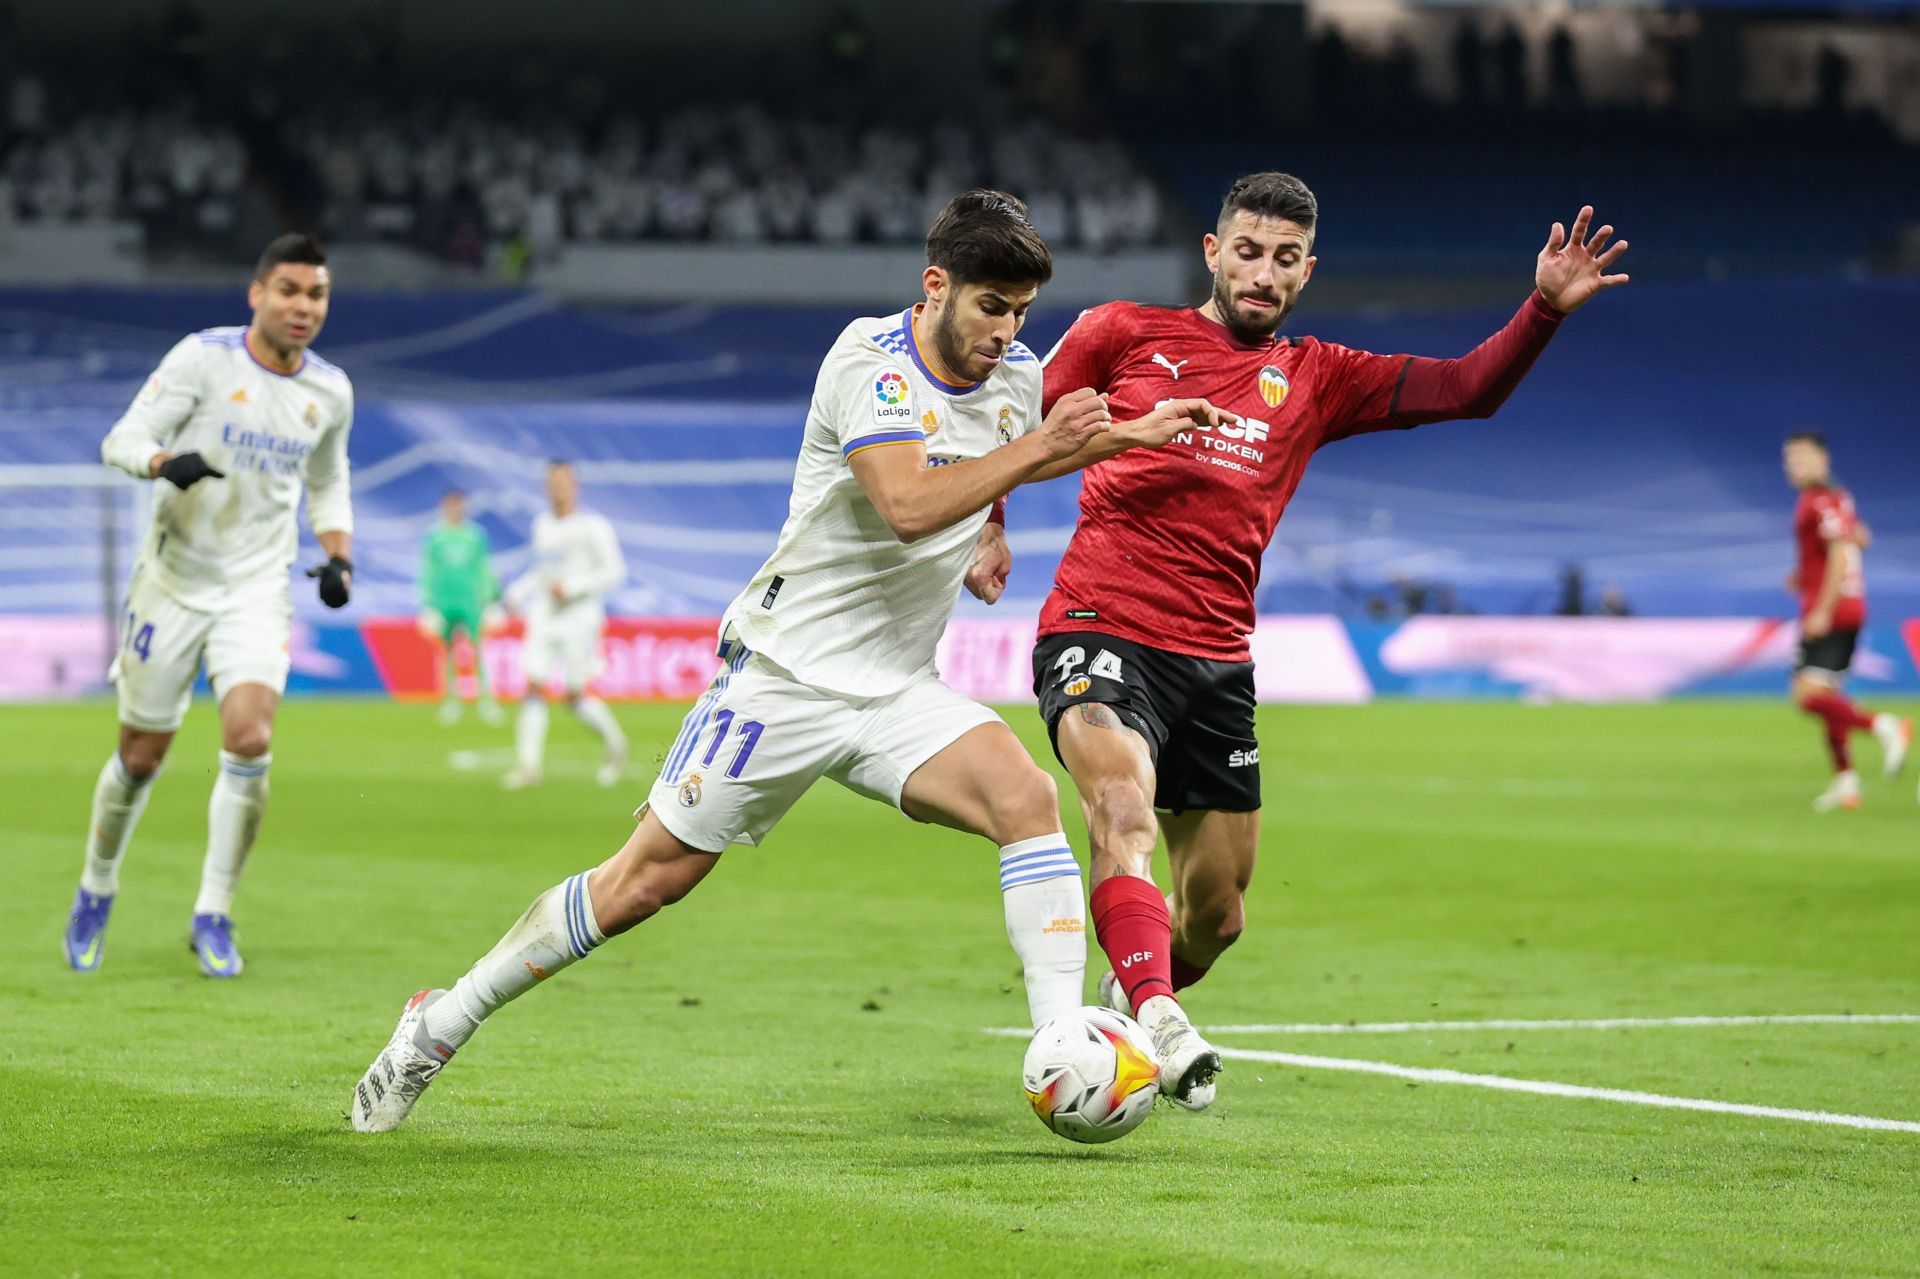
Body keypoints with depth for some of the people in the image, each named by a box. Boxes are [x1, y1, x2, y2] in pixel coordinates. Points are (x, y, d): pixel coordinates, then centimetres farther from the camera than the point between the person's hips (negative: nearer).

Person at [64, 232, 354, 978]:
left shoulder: (330, 392, 4)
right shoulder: (204, 358, -9)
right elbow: (122, 440, -12)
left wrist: (338, 557, 4)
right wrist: (168, 462, -34)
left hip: (258, 592, 2)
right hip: (174, 581, -2)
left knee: (250, 742, -19)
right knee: (142, 755, 5)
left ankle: (214, 916, -7)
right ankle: (96, 894, 31)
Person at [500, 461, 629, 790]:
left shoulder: (593, 527, -7)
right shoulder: (542, 525, 12)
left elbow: (615, 571, -9)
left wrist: (571, 587, -17)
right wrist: (517, 593, 10)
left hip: (579, 618, -5)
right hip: (544, 620, 5)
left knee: (575, 696, -4)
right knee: (534, 687, -8)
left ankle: (613, 743, 21)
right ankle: (529, 764, -9)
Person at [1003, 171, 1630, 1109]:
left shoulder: (1316, 380, 14)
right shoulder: (1122, 334, 5)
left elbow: (1467, 389, 5)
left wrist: (1545, 308, -10)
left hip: (1216, 662, 4)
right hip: (1100, 634, -4)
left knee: (1215, 915, 12)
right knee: (1124, 809, -33)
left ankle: (1129, 994, 42)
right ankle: (1155, 1016, -46)